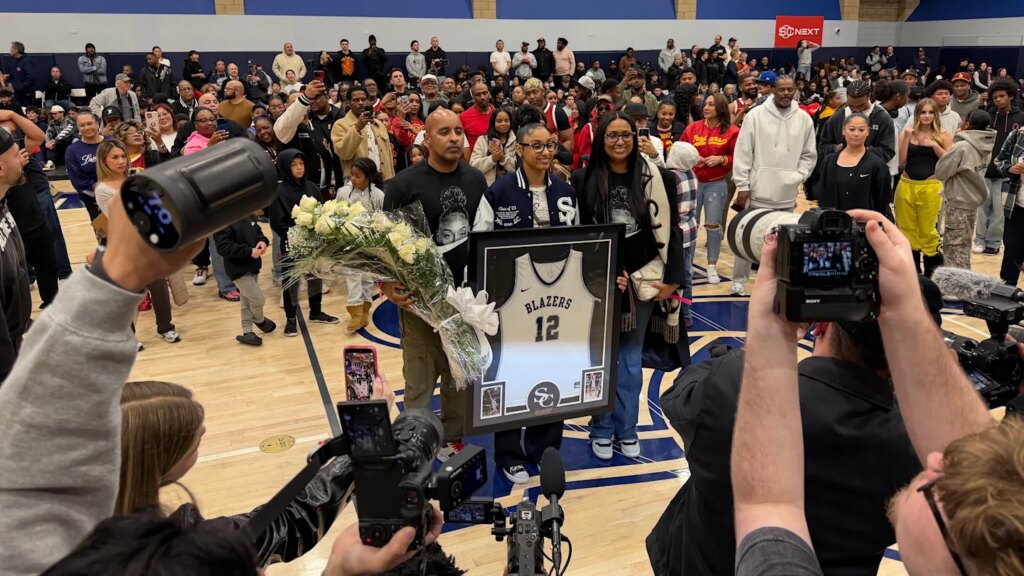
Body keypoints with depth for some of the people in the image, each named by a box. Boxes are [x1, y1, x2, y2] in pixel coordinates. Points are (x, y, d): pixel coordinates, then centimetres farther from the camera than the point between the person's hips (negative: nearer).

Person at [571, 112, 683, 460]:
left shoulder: (653, 177, -1)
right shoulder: (584, 179, -3)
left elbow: (667, 228, 1)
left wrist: (671, 278, -2)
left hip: (642, 278, 1)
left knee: (631, 356, 11)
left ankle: (626, 428, 24)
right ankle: (601, 429, 21)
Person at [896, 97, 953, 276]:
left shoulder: (943, 134, 2)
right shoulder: (907, 133, 6)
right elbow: (901, 162, -2)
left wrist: (934, 145, -14)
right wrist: (907, 137, -11)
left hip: (931, 187, -2)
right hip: (906, 186, 3)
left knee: (928, 230, -1)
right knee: (907, 229, 8)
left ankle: (932, 274, 9)